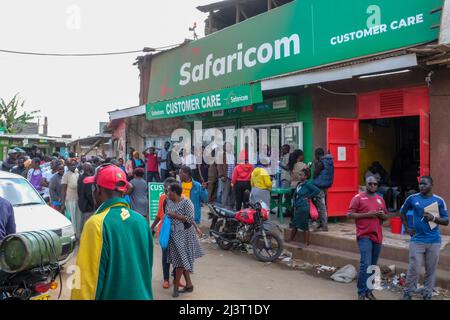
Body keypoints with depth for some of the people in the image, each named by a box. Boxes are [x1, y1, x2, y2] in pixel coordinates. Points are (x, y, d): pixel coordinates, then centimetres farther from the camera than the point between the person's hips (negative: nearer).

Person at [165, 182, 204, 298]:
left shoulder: (186, 203, -16)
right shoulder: (169, 202, 5)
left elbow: (190, 219, -21)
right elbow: (166, 215, 17)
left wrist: (175, 215, -21)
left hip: (184, 235, -7)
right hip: (174, 234, 7)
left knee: (180, 260, -2)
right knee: (181, 261, 11)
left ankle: (176, 286, 11)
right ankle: (189, 284, 20)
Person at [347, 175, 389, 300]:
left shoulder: (380, 199, 14)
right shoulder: (358, 197, -4)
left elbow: (386, 216, 22)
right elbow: (349, 214, -9)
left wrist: (382, 215, -2)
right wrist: (366, 214, -17)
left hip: (377, 236, 6)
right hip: (364, 236, -6)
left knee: (373, 265, 11)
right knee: (366, 264, -14)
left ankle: (368, 290, 23)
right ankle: (361, 292, -2)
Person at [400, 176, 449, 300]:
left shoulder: (439, 200, 0)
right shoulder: (412, 198, 0)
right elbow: (402, 212, 17)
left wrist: (434, 218, -17)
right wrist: (407, 228, 8)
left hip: (434, 241, 1)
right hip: (417, 240, -1)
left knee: (431, 270, 9)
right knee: (414, 269, -1)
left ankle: (427, 294, 24)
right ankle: (407, 293, 15)